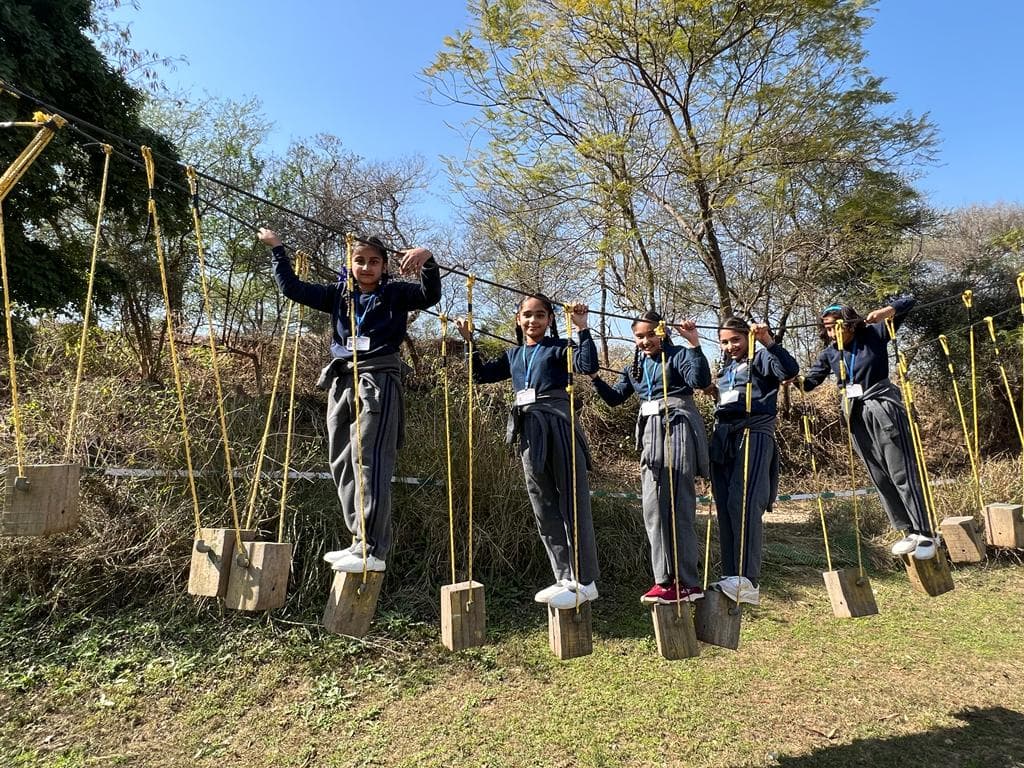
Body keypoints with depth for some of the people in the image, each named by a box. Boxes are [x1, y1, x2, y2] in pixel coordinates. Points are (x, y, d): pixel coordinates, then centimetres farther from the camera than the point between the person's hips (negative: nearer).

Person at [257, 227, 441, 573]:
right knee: (342, 465, 5)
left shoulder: (395, 294, 6)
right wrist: (277, 247, 18)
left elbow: (430, 295, -10)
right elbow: (292, 287, 19)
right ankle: (361, 544, 13)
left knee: (368, 461, -14)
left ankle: (372, 550, -13)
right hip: (341, 382, 6)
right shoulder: (339, 294, 18)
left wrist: (428, 260, -25)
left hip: (378, 380, -6)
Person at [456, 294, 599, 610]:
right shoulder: (513, 355, 20)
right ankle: (565, 577, 18)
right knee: (544, 508, 8)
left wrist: (583, 329, -17)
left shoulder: (558, 347, 4)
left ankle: (584, 581, 3)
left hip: (558, 424, -6)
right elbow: (482, 374, 23)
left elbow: (588, 365, -11)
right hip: (528, 431, 6)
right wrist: (469, 341, 18)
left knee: (572, 502, -4)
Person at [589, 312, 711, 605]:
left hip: (678, 428, -7)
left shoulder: (678, 355, -1)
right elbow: (615, 398, 20)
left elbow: (702, 381, -16)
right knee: (653, 505, 3)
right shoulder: (634, 367, 18)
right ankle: (666, 579, 11)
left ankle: (685, 582, -3)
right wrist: (595, 377, 6)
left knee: (677, 504, -9)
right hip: (650, 432, 7)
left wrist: (694, 344, -24)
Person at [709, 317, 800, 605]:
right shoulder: (726, 368, 26)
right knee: (725, 508, 2)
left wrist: (768, 341, -19)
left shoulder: (759, 359, 6)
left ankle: (748, 581, -22)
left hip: (753, 436, -7)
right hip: (723, 438, 8)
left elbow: (790, 370, -15)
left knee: (743, 504, -20)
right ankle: (730, 578, 6)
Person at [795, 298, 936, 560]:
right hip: (856, 414, 5)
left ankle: (925, 533, 5)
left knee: (902, 472, -5)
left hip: (883, 408, -5)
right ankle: (907, 531, 23)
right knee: (880, 478, 10)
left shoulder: (874, 334, -4)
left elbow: (908, 302, -3)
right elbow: (808, 382, 3)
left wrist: (886, 311, -22)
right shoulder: (829, 353, 6)